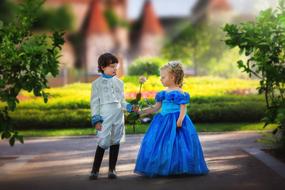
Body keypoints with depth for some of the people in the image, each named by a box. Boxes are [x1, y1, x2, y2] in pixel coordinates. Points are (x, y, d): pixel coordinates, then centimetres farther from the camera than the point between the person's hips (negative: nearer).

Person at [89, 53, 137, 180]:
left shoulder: (119, 82, 12)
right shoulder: (97, 83, 1)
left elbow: (121, 101, 15)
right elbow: (94, 103, -1)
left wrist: (130, 107, -3)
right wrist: (96, 120, -8)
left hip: (118, 116, 4)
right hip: (105, 117, -4)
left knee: (115, 142, 6)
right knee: (103, 143, -8)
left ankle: (112, 169, 15)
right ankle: (95, 170, 3)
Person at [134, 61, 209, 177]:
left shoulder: (178, 92, -9)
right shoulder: (163, 93, 13)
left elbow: (183, 108, -13)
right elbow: (156, 108, 17)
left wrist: (180, 120, -28)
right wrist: (141, 112, 14)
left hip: (175, 121, -8)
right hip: (164, 121, 8)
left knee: (174, 144, -6)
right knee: (161, 144, 6)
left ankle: (176, 169, 4)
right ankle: (162, 168, 13)